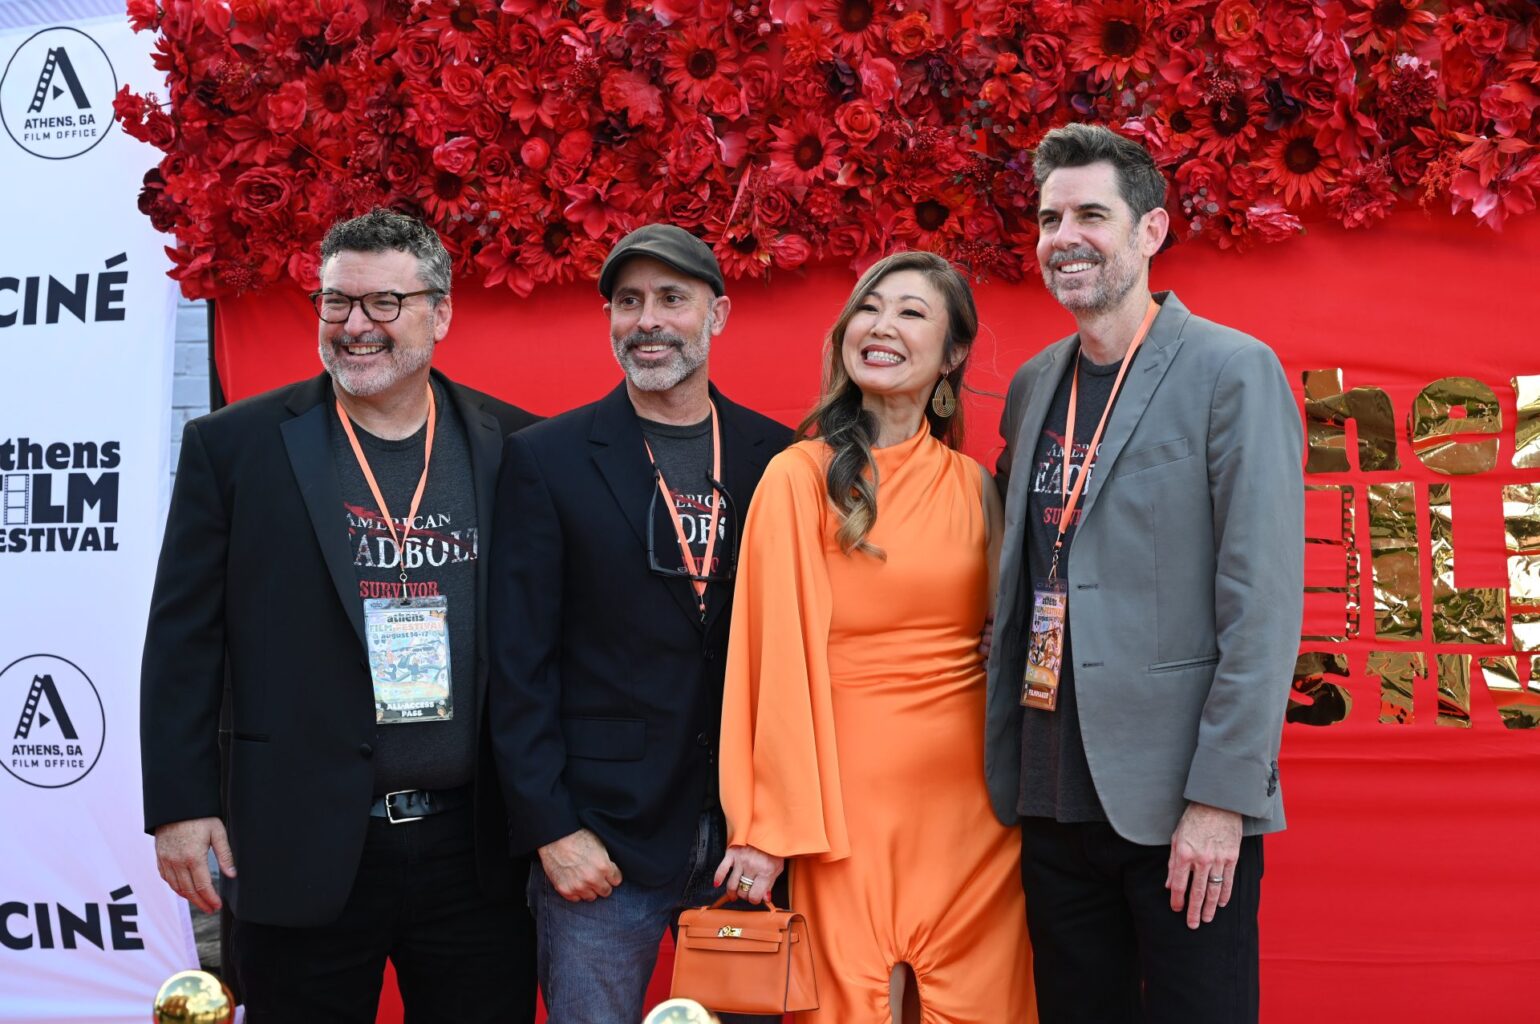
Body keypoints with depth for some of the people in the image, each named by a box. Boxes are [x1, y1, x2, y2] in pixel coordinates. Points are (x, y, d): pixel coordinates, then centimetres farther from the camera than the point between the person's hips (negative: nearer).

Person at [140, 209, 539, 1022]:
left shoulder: (512, 446, 4)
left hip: (475, 851, 2)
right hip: (304, 852, -1)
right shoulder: (233, 446, 0)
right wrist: (180, 806, -4)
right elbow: (183, 641, 0)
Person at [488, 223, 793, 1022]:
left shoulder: (776, 457, 5)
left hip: (750, 834, 2)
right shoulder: (547, 460, -1)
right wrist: (552, 829, -9)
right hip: (598, 843, -2)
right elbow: (519, 664, -4)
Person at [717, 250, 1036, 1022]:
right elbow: (778, 653, -6)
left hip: (969, 805, 4)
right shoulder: (800, 478, -4)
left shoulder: (972, 487, 8)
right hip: (851, 796, -3)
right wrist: (771, 827, -9)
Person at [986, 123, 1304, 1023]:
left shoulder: (1234, 372, -7)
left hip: (1179, 805, -6)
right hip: (1055, 801, 6)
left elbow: (1264, 602, -12)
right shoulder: (1034, 385, 12)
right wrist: (1011, 773, 11)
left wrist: (1221, 798, -17)